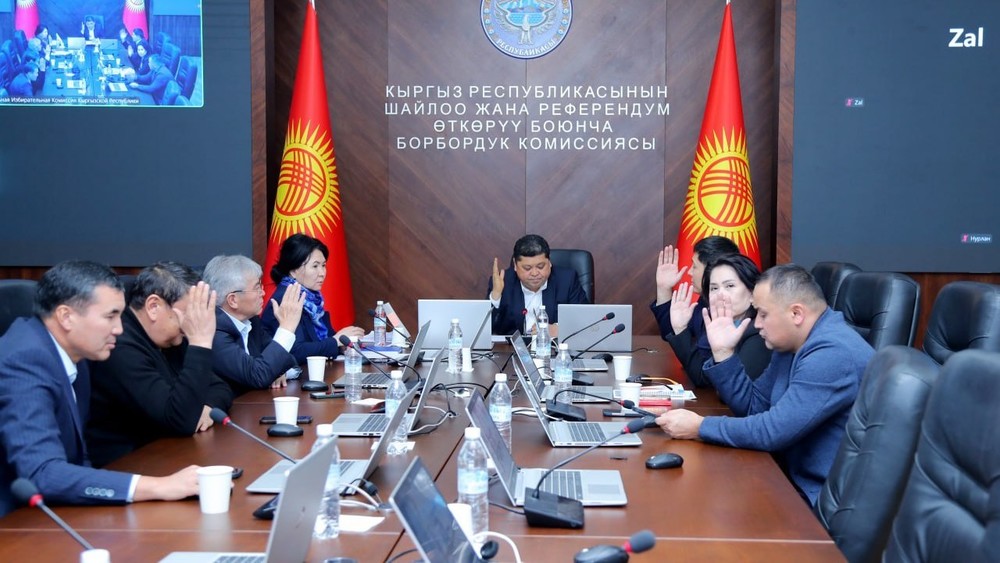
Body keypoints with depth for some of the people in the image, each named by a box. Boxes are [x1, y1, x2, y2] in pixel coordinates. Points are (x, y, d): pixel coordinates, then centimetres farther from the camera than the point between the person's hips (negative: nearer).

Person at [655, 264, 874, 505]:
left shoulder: (833, 353, -23)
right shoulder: (791, 345, 9)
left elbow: (774, 431, -26)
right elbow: (753, 406, 14)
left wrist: (700, 427, -16)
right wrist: (723, 352, 3)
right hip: (799, 482, 8)